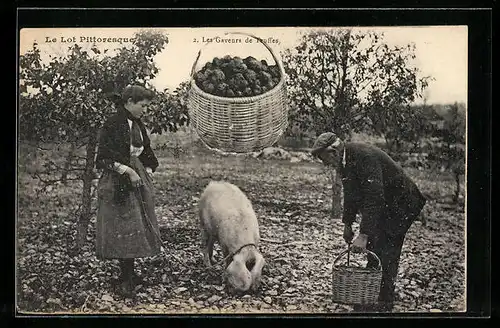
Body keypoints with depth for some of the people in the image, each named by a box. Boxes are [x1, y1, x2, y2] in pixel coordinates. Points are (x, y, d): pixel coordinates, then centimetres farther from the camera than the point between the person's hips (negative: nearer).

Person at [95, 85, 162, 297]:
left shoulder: (137, 125, 12)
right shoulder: (113, 125, -12)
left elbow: (145, 153, 24)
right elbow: (105, 158, -16)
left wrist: (148, 171, 9)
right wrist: (128, 171, -18)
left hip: (138, 179, 8)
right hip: (118, 184, -8)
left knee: (137, 228, 8)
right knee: (124, 228, -6)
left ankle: (129, 274, 17)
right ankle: (126, 278, 1)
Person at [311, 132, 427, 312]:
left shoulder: (365, 157, -30)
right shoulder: (344, 159, 0)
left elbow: (374, 198, -36)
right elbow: (351, 194, 13)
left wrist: (363, 235, -38)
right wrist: (347, 224, 15)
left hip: (399, 204, -9)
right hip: (381, 206, 9)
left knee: (385, 256, -10)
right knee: (373, 252, 10)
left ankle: (383, 306, -1)